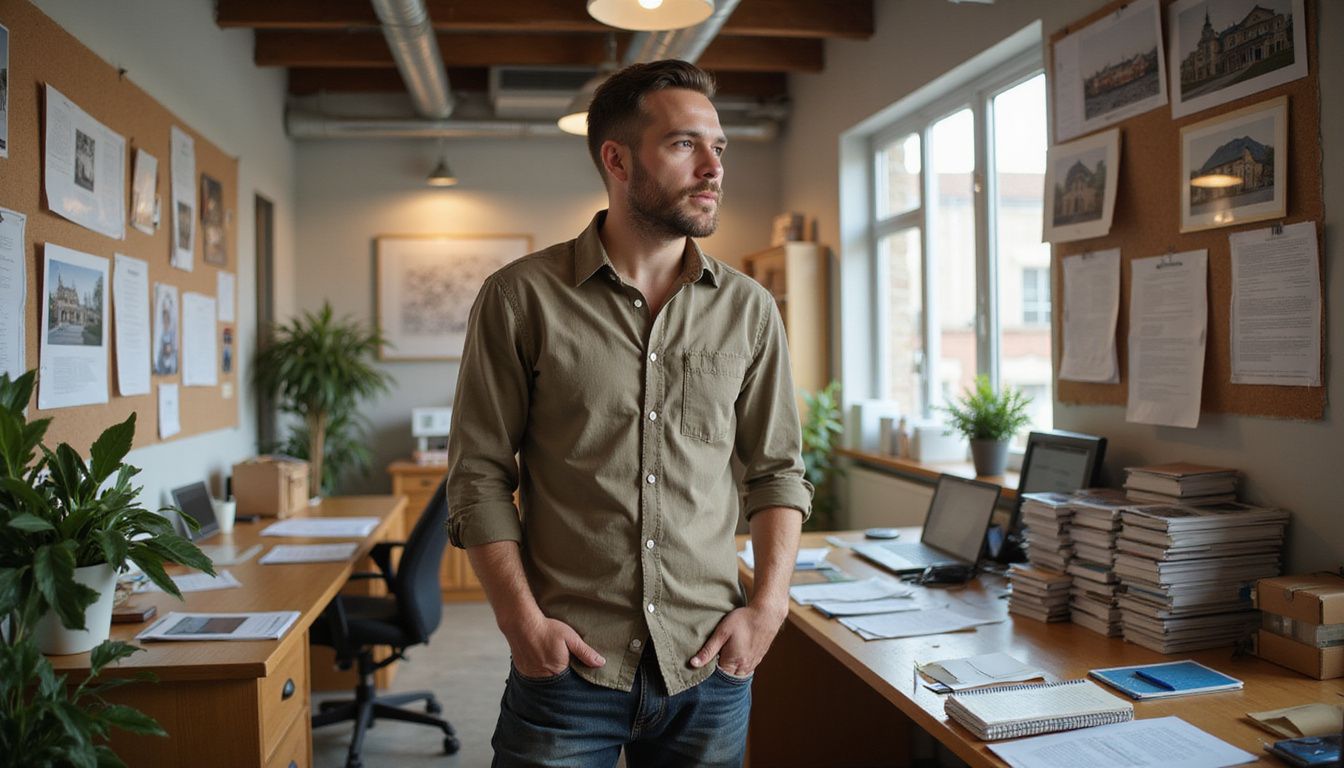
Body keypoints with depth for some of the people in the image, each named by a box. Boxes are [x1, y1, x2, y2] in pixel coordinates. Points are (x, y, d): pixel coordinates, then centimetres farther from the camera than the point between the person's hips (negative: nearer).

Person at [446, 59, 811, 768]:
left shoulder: (749, 309, 3)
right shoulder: (521, 298, -4)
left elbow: (778, 470, 8)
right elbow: (479, 475, -2)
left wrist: (769, 603, -2)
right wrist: (522, 619, -9)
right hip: (568, 663, -2)